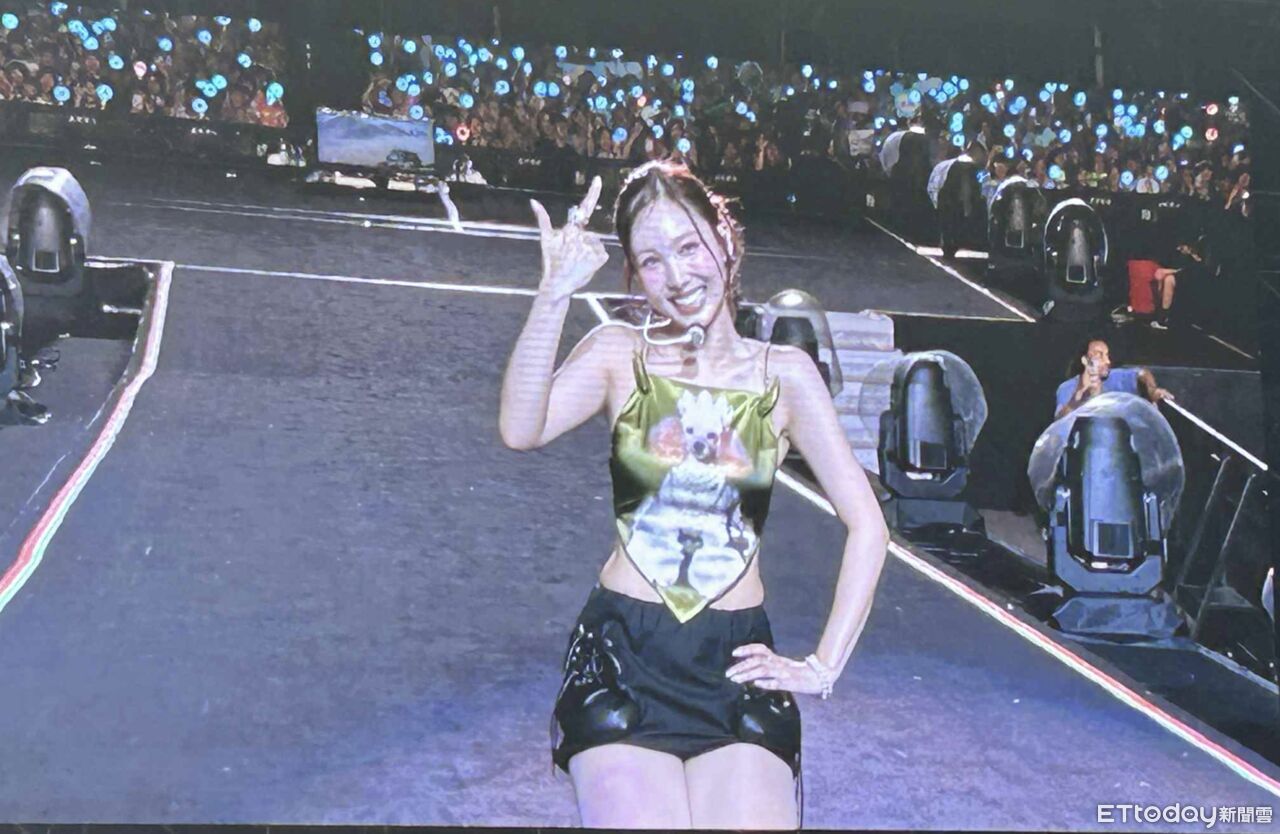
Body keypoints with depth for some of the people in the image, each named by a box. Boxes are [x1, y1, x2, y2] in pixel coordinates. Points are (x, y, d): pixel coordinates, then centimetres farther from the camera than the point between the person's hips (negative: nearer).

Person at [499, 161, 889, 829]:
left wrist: (823, 667, -1)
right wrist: (555, 295, -26)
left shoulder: (784, 373, 2)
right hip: (622, 653, -1)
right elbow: (520, 431, -19)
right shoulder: (619, 354, 1)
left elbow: (866, 528, 3)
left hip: (736, 662, 1)